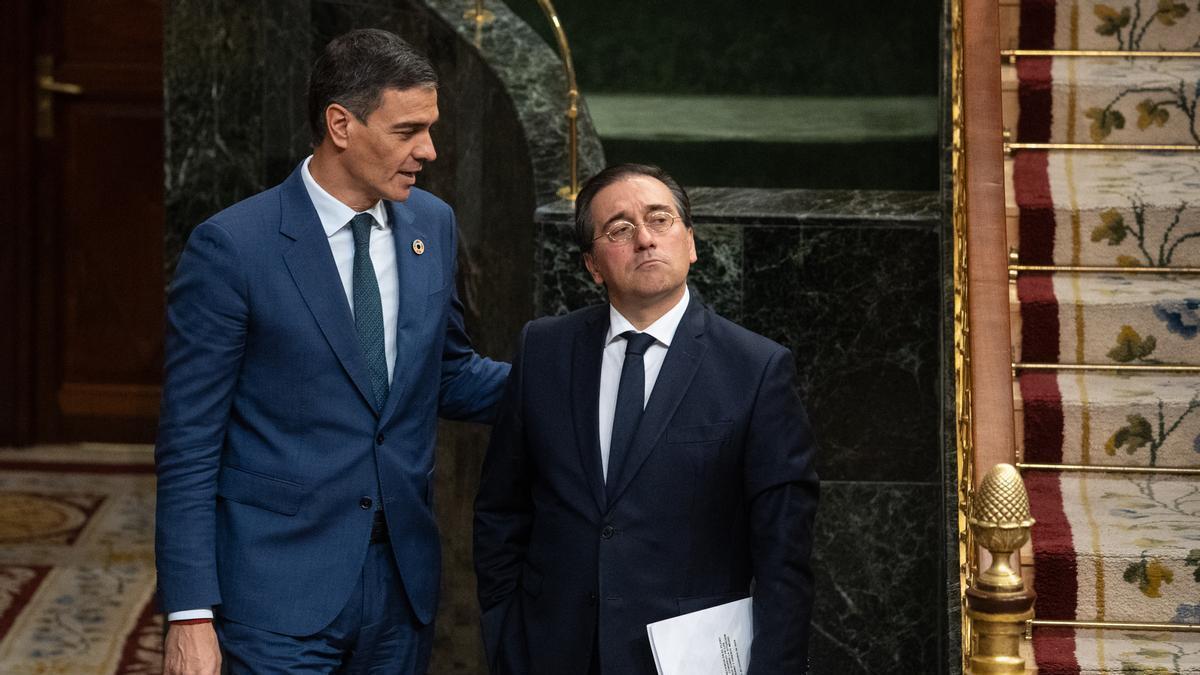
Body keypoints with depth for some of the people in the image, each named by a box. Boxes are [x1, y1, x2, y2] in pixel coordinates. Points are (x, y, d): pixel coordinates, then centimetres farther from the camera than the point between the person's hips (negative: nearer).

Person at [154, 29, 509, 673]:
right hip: (281, 590, -5)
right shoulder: (231, 246, -11)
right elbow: (188, 444, -9)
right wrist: (190, 615, -13)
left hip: (403, 580, 5)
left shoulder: (431, 224, 6)